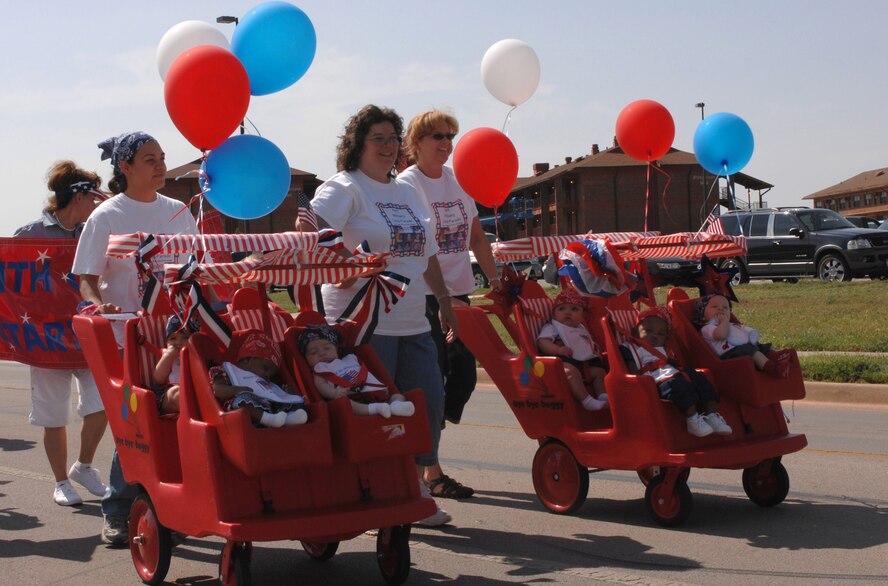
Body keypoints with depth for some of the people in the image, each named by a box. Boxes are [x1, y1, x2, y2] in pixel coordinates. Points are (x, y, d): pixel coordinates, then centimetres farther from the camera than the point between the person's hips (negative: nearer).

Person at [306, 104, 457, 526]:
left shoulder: (408, 193, 20)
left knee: (430, 401, 4)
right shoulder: (344, 188, -4)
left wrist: (443, 297, 23)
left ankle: (415, 491, 16)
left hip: (412, 322, 7)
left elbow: (427, 252, 25)